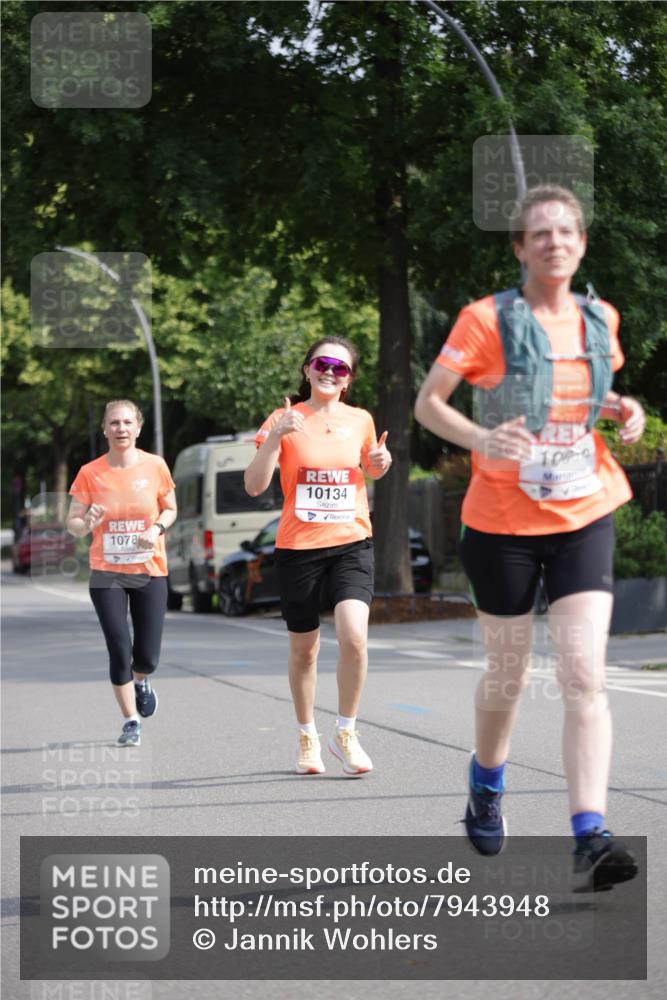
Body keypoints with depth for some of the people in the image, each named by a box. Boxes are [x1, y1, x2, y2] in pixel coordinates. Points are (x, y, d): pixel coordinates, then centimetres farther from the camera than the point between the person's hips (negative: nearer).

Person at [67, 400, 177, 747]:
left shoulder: (155, 466, -4)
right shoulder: (90, 473, -5)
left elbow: (170, 510, 9)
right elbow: (73, 523, -1)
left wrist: (156, 529, -11)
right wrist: (87, 523, -24)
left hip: (150, 572, 1)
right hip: (107, 574, -1)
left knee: (147, 657, 1)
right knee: (120, 651, -8)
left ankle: (141, 682, 38)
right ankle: (131, 722, 10)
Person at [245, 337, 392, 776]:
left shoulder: (360, 420, 5)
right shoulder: (286, 419, -3)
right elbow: (254, 486, -11)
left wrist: (380, 464, 1)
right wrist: (275, 437, -23)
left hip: (351, 543, 1)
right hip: (298, 546, -1)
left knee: (354, 635, -19)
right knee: (304, 649, 9)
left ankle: (346, 733, -2)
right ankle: (307, 737, 29)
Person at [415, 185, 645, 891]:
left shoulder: (600, 320, 5)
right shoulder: (487, 320, -9)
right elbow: (427, 402, -6)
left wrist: (622, 410, 0)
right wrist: (481, 440, -24)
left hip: (582, 520, 2)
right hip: (501, 523, -2)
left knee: (584, 678, -12)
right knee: (507, 675, 12)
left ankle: (589, 839, -17)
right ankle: (486, 785, 42)